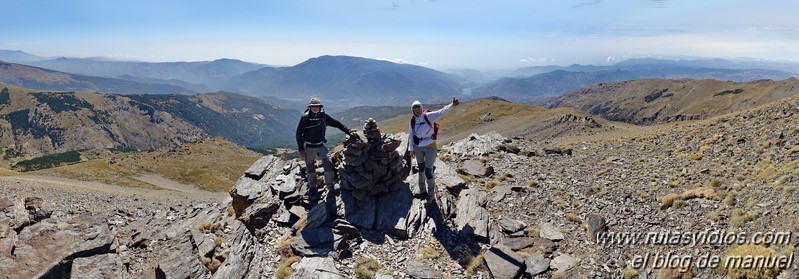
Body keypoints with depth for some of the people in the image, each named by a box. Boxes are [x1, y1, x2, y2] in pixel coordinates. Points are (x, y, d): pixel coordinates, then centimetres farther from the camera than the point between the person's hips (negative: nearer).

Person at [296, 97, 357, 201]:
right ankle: (312, 188, 27)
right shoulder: (305, 118, -13)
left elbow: (337, 124, -1)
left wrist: (349, 132, -10)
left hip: (321, 145, 2)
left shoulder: (324, 116, -6)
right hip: (309, 147, -1)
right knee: (310, 168, 10)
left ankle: (330, 185, -1)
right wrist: (301, 149, -11)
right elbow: (299, 133, -8)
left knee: (328, 163, -14)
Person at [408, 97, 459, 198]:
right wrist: (411, 149, 7)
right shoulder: (412, 121, -3)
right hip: (417, 147, 4)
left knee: (428, 171, -3)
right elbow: (411, 135, 6)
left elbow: (441, 111, -27)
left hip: (430, 147, -4)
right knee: (421, 168, 20)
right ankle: (422, 189, 39)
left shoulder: (429, 116, -15)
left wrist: (452, 105, -42)